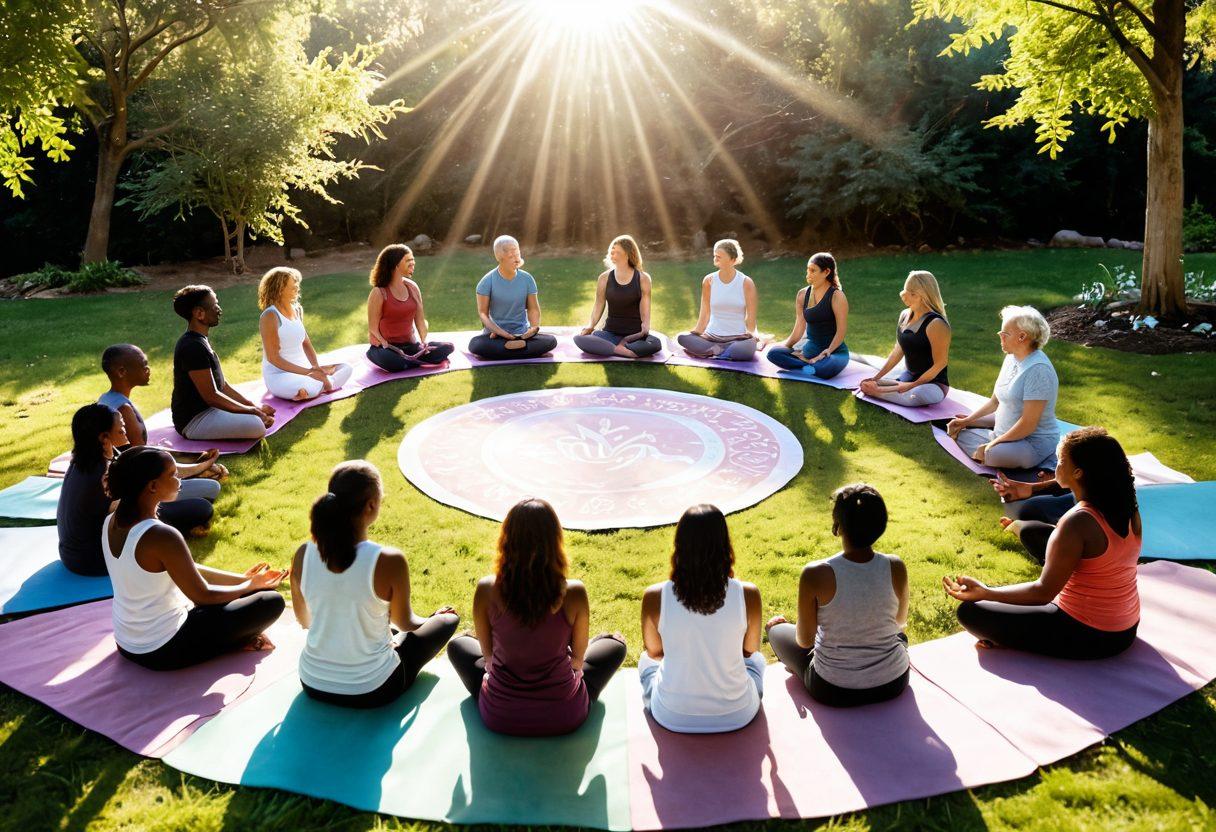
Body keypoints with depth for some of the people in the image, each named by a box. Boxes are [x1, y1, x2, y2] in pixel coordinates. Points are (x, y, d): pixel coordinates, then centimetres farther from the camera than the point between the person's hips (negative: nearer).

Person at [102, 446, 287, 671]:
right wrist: (251, 585, 0)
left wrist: (241, 578, 4)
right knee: (272, 602, -3)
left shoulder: (112, 522, -2)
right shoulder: (162, 536, -29)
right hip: (165, 652, -9)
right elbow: (202, 595, -18)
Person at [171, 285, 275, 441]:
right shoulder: (193, 347, -22)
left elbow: (221, 384, 14)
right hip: (194, 421, -10)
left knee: (265, 414, 13)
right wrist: (253, 411, -16)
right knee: (257, 426, -28)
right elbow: (211, 396, -23)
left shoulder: (200, 341, 11)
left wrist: (254, 407, 6)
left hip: (206, 410, 10)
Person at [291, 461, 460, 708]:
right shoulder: (390, 561, -25)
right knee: (448, 620, 17)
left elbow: (304, 620, 5)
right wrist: (432, 619, 18)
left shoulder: (303, 555, -13)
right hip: (371, 692, -5)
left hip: (313, 686, 5)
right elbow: (405, 623, -6)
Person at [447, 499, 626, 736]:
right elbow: (578, 657, -3)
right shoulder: (574, 593, -20)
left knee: (458, 644, 29)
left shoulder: (486, 590, -17)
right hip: (563, 717, -1)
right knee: (614, 643, 25)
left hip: (499, 716, 1)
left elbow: (487, 653, 0)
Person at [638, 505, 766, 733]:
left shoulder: (654, 597, -19)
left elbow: (654, 652, 0)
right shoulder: (748, 595, -19)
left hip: (673, 717, 0)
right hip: (736, 716, 0)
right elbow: (749, 650, 0)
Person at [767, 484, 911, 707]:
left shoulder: (815, 575, -25)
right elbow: (901, 621, 4)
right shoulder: (896, 568, -16)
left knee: (777, 627, 23)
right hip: (893, 684, 3)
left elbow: (804, 640, -12)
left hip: (833, 692, -3)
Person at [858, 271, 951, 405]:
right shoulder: (905, 315, 5)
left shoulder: (936, 324, -20)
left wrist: (912, 385, -18)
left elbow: (940, 364, -18)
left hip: (934, 383, -6)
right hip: (907, 377, 6)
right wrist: (876, 377, 8)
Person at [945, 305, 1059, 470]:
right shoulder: (1012, 358, 6)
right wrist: (966, 421, 5)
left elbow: (1028, 424, -25)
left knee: (986, 455, -35)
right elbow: (995, 401, 16)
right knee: (958, 432, 4)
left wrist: (993, 444, -20)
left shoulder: (1038, 370, -24)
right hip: (1004, 432, 9)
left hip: (1033, 443, -8)